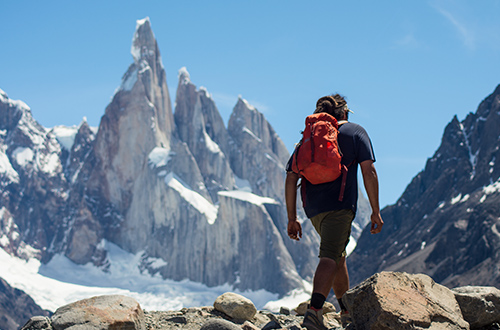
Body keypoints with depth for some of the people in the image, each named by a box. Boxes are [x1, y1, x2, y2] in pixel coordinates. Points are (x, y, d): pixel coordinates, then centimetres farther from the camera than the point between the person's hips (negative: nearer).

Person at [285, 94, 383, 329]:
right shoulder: (355, 132, 8)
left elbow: (291, 179, 9)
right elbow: (368, 171, -3)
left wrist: (292, 218, 10)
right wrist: (375, 211, -2)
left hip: (313, 208, 5)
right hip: (340, 204, -5)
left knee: (338, 255, 21)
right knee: (329, 258, -13)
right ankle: (314, 310, -32)